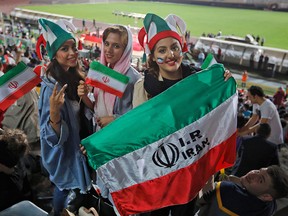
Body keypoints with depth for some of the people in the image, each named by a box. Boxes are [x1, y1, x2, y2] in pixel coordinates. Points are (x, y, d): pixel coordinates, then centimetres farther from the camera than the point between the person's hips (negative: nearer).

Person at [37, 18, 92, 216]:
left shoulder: (74, 76, -4)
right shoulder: (52, 86, -28)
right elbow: (54, 136, -29)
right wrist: (54, 111, -46)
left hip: (77, 143, 8)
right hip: (63, 150, -8)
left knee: (73, 186, 27)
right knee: (65, 187, 14)